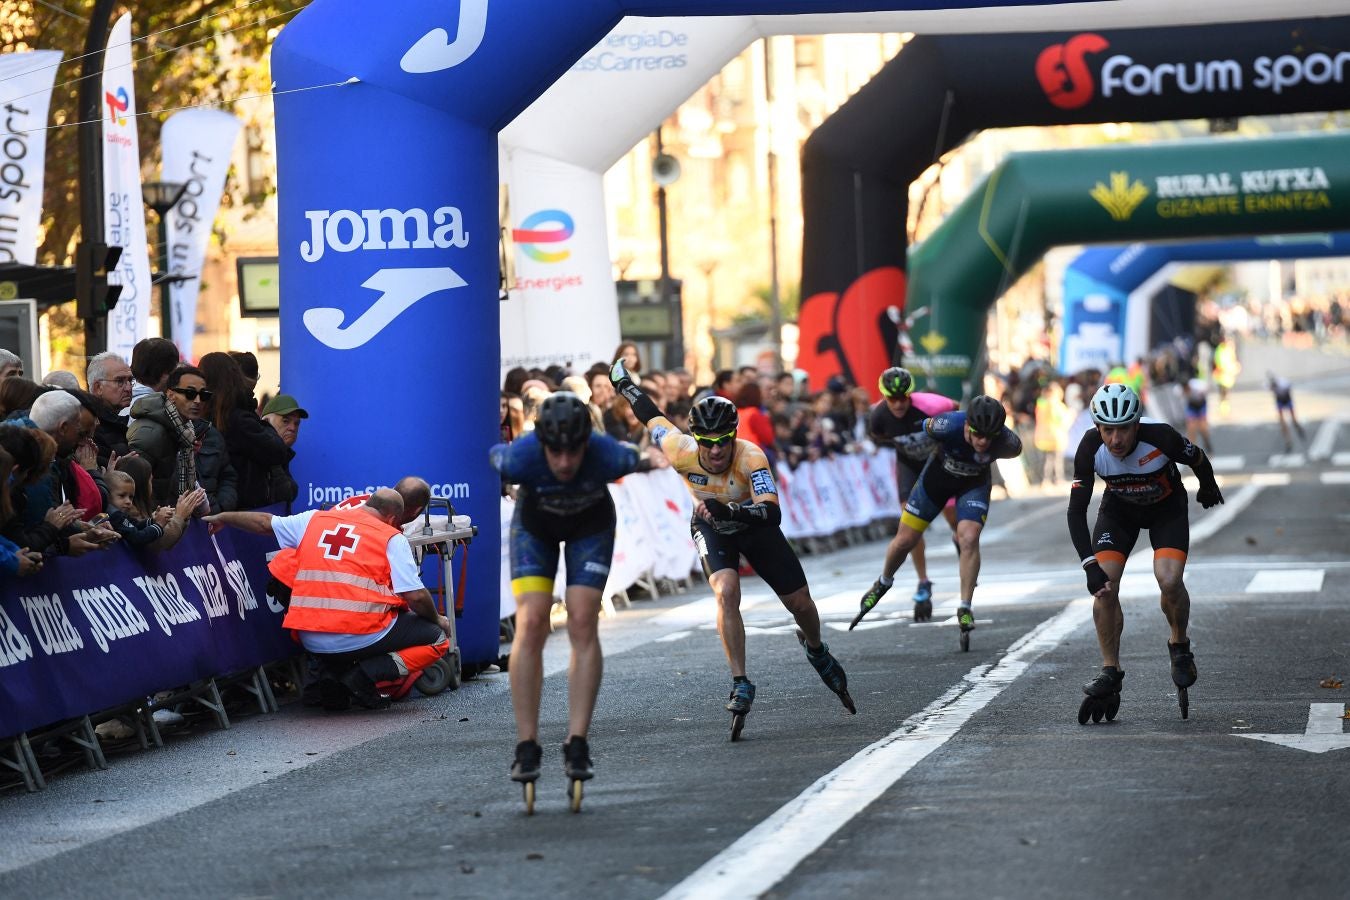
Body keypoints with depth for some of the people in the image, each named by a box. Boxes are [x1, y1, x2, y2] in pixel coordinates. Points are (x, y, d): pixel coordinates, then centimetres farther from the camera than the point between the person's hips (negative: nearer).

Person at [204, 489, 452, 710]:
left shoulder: (315, 520, 13)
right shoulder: (392, 538, 0)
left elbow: (264, 523, 25)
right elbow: (415, 596, -6)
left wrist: (222, 517, 42)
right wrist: (437, 619, 14)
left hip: (313, 643, 6)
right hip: (362, 636, -6)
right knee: (438, 638, 8)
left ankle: (337, 678, 6)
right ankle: (368, 676, -9)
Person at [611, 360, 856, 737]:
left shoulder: (750, 457, -39)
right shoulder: (683, 452, -33)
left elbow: (772, 512, -50)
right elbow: (653, 417, -13)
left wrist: (729, 510, -67)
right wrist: (624, 384, 4)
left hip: (753, 524, 0)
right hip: (711, 527, 0)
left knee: (799, 603, 6)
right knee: (726, 593, -28)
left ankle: (816, 650, 42)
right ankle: (741, 686, -20)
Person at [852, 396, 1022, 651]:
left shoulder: (1005, 441, -35)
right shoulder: (947, 426, -39)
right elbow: (924, 426, -13)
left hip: (974, 482, 0)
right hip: (939, 474, 0)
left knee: (969, 539, -22)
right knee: (905, 541, 7)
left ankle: (965, 610, -10)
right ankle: (882, 584, 37)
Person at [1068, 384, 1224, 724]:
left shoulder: (1161, 437, -35)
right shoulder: (1090, 448, -29)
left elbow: (1198, 460, -12)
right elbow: (1076, 511, -25)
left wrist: (1209, 489, 10)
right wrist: (1090, 566, -35)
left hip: (1167, 507, -2)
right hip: (1119, 508, 2)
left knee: (1169, 581, -24)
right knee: (1104, 587, -15)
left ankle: (1180, 646, 4)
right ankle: (1110, 673, -2)